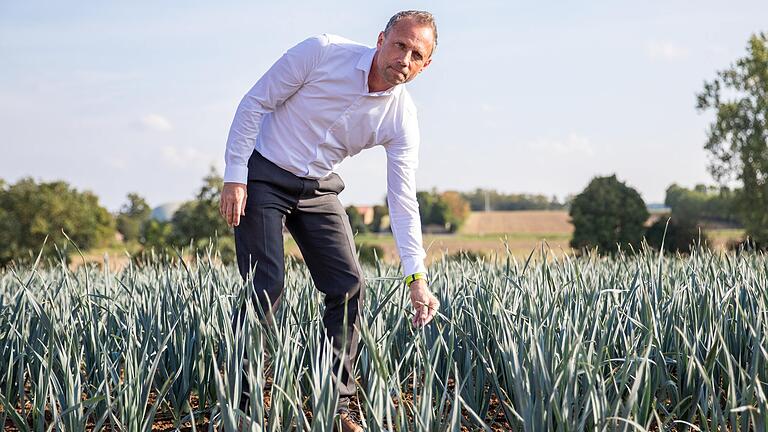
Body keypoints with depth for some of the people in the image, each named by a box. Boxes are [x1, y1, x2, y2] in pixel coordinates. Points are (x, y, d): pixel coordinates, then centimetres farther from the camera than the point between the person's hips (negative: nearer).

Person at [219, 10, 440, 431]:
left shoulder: (402, 118, -10)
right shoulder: (321, 53, -20)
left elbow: (403, 200, -9)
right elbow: (254, 102, -12)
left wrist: (417, 277, -17)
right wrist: (234, 177, -17)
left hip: (318, 188, 5)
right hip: (262, 175, -4)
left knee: (349, 286, -3)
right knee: (265, 285, -14)